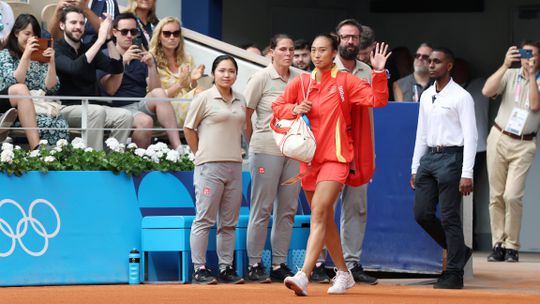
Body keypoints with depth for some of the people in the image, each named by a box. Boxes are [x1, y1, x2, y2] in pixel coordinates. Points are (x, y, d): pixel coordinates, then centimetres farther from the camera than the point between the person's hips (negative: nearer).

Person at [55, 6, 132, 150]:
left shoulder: (89, 49, 14)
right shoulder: (56, 50, -5)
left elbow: (117, 68, 1)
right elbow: (74, 68, -26)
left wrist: (108, 38, -10)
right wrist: (100, 40, -25)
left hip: (90, 108, 6)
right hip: (65, 108, -6)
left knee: (125, 116, -18)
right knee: (97, 111, -34)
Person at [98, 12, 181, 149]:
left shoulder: (143, 56, 15)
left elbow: (154, 90, 3)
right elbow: (110, 90, -8)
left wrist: (151, 66, -13)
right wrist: (123, 62, -17)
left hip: (143, 106, 4)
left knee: (159, 93, -29)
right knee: (145, 121, -35)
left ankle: (178, 149, -38)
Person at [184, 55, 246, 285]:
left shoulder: (240, 101, 12)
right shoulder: (204, 99, -2)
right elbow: (188, 129, 3)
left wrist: (233, 152, 12)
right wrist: (201, 154, 5)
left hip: (235, 166, 5)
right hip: (210, 166, -5)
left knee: (229, 222, 8)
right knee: (205, 219, -6)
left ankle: (226, 268, 13)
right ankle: (199, 268, -3)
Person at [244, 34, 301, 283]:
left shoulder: (299, 79, 9)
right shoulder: (261, 78, -3)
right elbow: (245, 115, 0)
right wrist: (254, 144, 4)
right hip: (266, 149, -5)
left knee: (288, 209, 6)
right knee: (262, 208, -2)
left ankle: (280, 264, 12)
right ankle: (254, 265, 3)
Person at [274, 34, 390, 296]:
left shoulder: (345, 81, -2)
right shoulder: (301, 83, 9)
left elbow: (377, 100, -8)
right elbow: (277, 106, 17)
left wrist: (379, 72, -19)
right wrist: (294, 109, -2)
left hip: (335, 158, -5)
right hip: (309, 158, 5)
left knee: (319, 215, -19)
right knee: (325, 219, 13)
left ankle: (303, 276, -29)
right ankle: (343, 274, 27)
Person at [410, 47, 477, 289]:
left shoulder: (461, 97, -6)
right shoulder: (426, 96, 14)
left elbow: (470, 136, -10)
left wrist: (467, 174, -16)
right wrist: (415, 168, 15)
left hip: (451, 156, -7)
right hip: (428, 156, 7)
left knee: (450, 217, -5)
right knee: (422, 214, 4)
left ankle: (454, 274, 2)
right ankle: (458, 251, 22)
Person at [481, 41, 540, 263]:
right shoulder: (510, 75, 7)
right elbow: (487, 91, -8)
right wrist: (505, 66, -14)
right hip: (499, 138, 2)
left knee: (512, 196, -13)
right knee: (496, 196, 1)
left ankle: (512, 246, -3)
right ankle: (498, 244, 6)